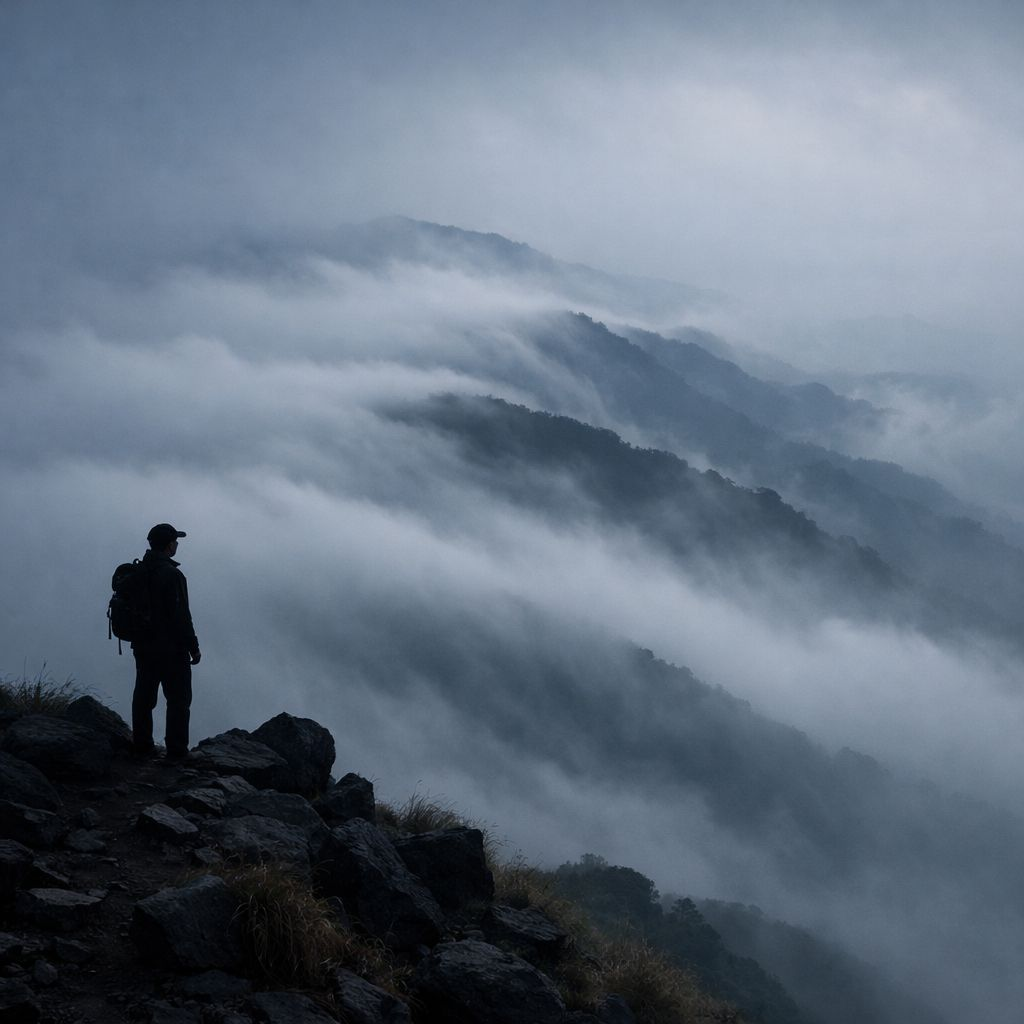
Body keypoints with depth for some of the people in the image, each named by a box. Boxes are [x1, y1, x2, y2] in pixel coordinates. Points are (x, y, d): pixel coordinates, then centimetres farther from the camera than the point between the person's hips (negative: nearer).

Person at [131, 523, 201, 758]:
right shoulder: (171, 575, -18)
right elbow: (181, 617, -20)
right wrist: (193, 648, -12)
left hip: (143, 648, 7)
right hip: (171, 649, -7)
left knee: (143, 697, 14)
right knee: (178, 699, 0)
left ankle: (141, 744, 18)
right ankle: (176, 750, 0)